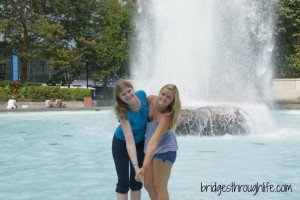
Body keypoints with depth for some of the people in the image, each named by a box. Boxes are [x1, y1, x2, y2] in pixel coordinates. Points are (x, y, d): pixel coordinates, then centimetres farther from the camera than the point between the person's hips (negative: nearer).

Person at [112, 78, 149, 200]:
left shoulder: (142, 94, -24)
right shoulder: (124, 113, -36)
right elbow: (129, 142, -41)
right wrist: (136, 166, -49)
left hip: (140, 142, 5)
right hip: (122, 144, -4)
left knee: (137, 180, 9)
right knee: (123, 181, -2)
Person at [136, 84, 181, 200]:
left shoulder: (166, 117, -31)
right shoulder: (151, 99, -14)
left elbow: (154, 142, -41)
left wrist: (144, 167, -47)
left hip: (165, 150, -7)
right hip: (149, 148, 7)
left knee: (160, 187, -2)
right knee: (148, 185, 11)